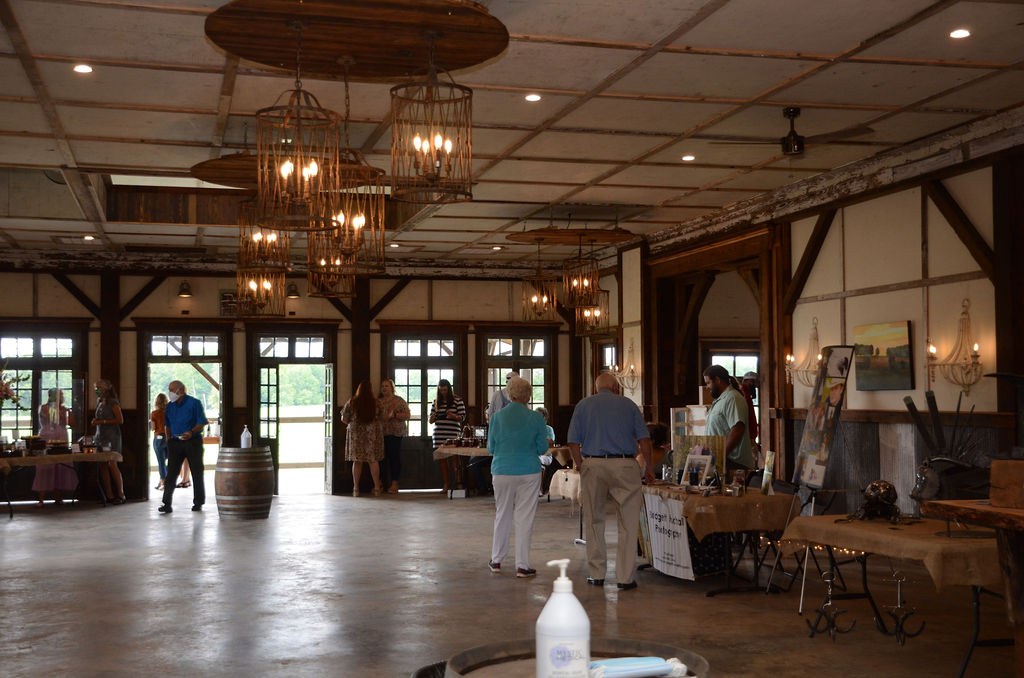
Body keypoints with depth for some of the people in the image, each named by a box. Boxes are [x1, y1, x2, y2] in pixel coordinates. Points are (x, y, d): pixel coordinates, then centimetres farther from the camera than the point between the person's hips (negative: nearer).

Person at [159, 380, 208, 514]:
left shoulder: (194, 403, -6)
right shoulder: (170, 406, 11)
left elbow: (202, 423, -8)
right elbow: (167, 425, 20)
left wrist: (191, 432, -23)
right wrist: (169, 439, 9)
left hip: (192, 441, -4)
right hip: (175, 443, 4)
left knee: (197, 473, 3)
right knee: (171, 473, -3)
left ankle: (198, 503, 13)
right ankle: (167, 504, -4)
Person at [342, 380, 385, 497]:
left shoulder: (351, 402, -5)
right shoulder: (376, 403, -3)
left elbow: (344, 419, 0)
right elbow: (381, 418, 8)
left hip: (356, 434, 0)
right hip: (373, 433, 0)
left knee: (357, 461, 6)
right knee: (373, 461, 6)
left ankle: (356, 489, 8)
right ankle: (377, 488, 8)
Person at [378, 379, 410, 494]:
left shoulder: (399, 400, 3)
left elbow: (407, 415, -3)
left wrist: (394, 415, -14)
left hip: (395, 433, -4)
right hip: (381, 433, 4)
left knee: (395, 457, -5)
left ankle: (394, 484, -1)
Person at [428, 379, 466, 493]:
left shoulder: (457, 400, 4)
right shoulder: (436, 402, 14)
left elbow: (462, 417, 1)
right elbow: (430, 420, 18)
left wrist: (453, 416, -18)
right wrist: (432, 418, -6)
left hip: (453, 433, -3)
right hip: (439, 434, 4)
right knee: (441, 459, 0)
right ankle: (446, 484, 5)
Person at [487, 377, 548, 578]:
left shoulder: (498, 416, -4)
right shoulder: (535, 418, -8)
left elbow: (491, 447, 4)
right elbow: (542, 448, -2)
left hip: (502, 471, 2)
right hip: (529, 472, -2)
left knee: (502, 516, 15)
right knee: (524, 518, 4)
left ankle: (496, 560, 23)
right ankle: (522, 566, 5)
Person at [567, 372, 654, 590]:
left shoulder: (583, 406, 9)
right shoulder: (628, 404, 9)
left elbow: (573, 442, 3)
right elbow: (644, 439, 3)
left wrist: (581, 466, 13)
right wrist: (648, 468, 11)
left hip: (592, 465, 1)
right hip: (624, 465, -1)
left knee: (594, 522, 12)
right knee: (628, 524, 3)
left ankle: (597, 574, 16)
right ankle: (626, 578, 2)